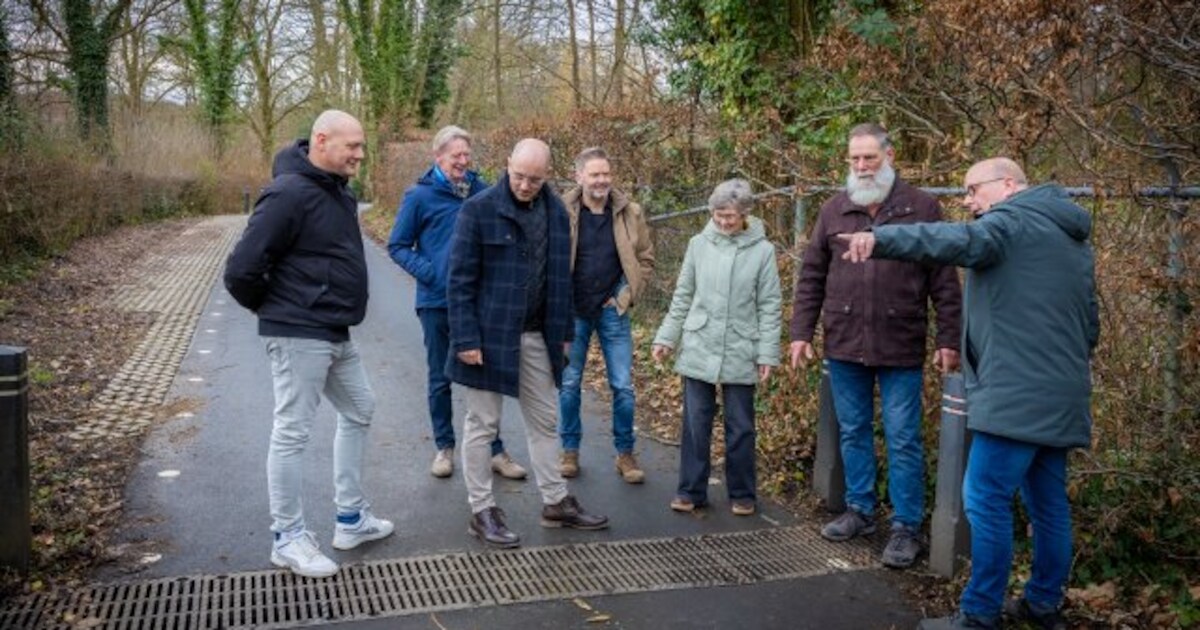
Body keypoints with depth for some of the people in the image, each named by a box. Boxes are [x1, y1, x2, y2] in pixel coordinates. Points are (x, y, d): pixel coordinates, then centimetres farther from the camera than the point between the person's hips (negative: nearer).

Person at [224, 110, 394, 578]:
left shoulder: (338, 191, 9)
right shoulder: (289, 194, -19)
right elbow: (241, 270, -20)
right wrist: (275, 310, -3)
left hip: (337, 336, 10)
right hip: (300, 337, -10)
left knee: (359, 411, 18)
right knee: (292, 432, 1)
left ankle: (351, 520, 30)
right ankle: (288, 539, 15)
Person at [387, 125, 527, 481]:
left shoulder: (482, 191, 2)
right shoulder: (420, 196, -5)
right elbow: (398, 246, -1)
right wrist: (427, 272, -16)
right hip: (437, 302, -2)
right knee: (441, 378, 11)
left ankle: (495, 450, 17)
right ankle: (444, 447, 25)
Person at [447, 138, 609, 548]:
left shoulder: (556, 212, 6)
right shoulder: (479, 210, -11)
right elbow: (460, 280, -12)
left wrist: (564, 331, 12)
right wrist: (466, 339, -16)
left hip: (536, 336, 6)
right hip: (490, 334, -6)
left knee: (545, 421, 14)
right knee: (482, 425, 5)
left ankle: (556, 503, 28)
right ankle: (482, 512, 17)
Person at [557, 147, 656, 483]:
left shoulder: (630, 212, -3)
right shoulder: (562, 212, -8)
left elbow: (645, 260, 5)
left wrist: (626, 296, -3)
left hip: (612, 311, 1)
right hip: (572, 312, -1)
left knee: (623, 386, 4)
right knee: (569, 384, 10)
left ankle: (625, 453, 19)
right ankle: (570, 450, 25)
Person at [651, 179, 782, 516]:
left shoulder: (762, 250, -4)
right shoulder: (699, 244, 1)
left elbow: (769, 307, -1)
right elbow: (682, 296, 8)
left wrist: (767, 354, -5)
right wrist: (666, 337, 6)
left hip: (740, 354, -1)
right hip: (698, 350, 2)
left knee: (740, 427, 9)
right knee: (696, 423, 7)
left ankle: (742, 494, 23)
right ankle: (691, 490, 19)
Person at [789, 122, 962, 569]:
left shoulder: (922, 209, 0)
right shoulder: (834, 210, 7)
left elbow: (944, 281, 0)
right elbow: (811, 277, 9)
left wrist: (948, 340, -4)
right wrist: (801, 333, 5)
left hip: (900, 348, -3)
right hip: (844, 346, 3)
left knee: (903, 441, 3)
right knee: (853, 433, 14)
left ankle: (906, 527, 15)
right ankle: (860, 510, 29)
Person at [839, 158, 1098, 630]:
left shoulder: (1011, 220, -7)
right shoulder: (1073, 237, 23)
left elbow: (960, 242, -30)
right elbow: (1090, 321, 28)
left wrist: (880, 239, -43)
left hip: (1017, 393, -10)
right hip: (1059, 396, 10)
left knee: (987, 501, -5)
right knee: (1048, 503, 15)